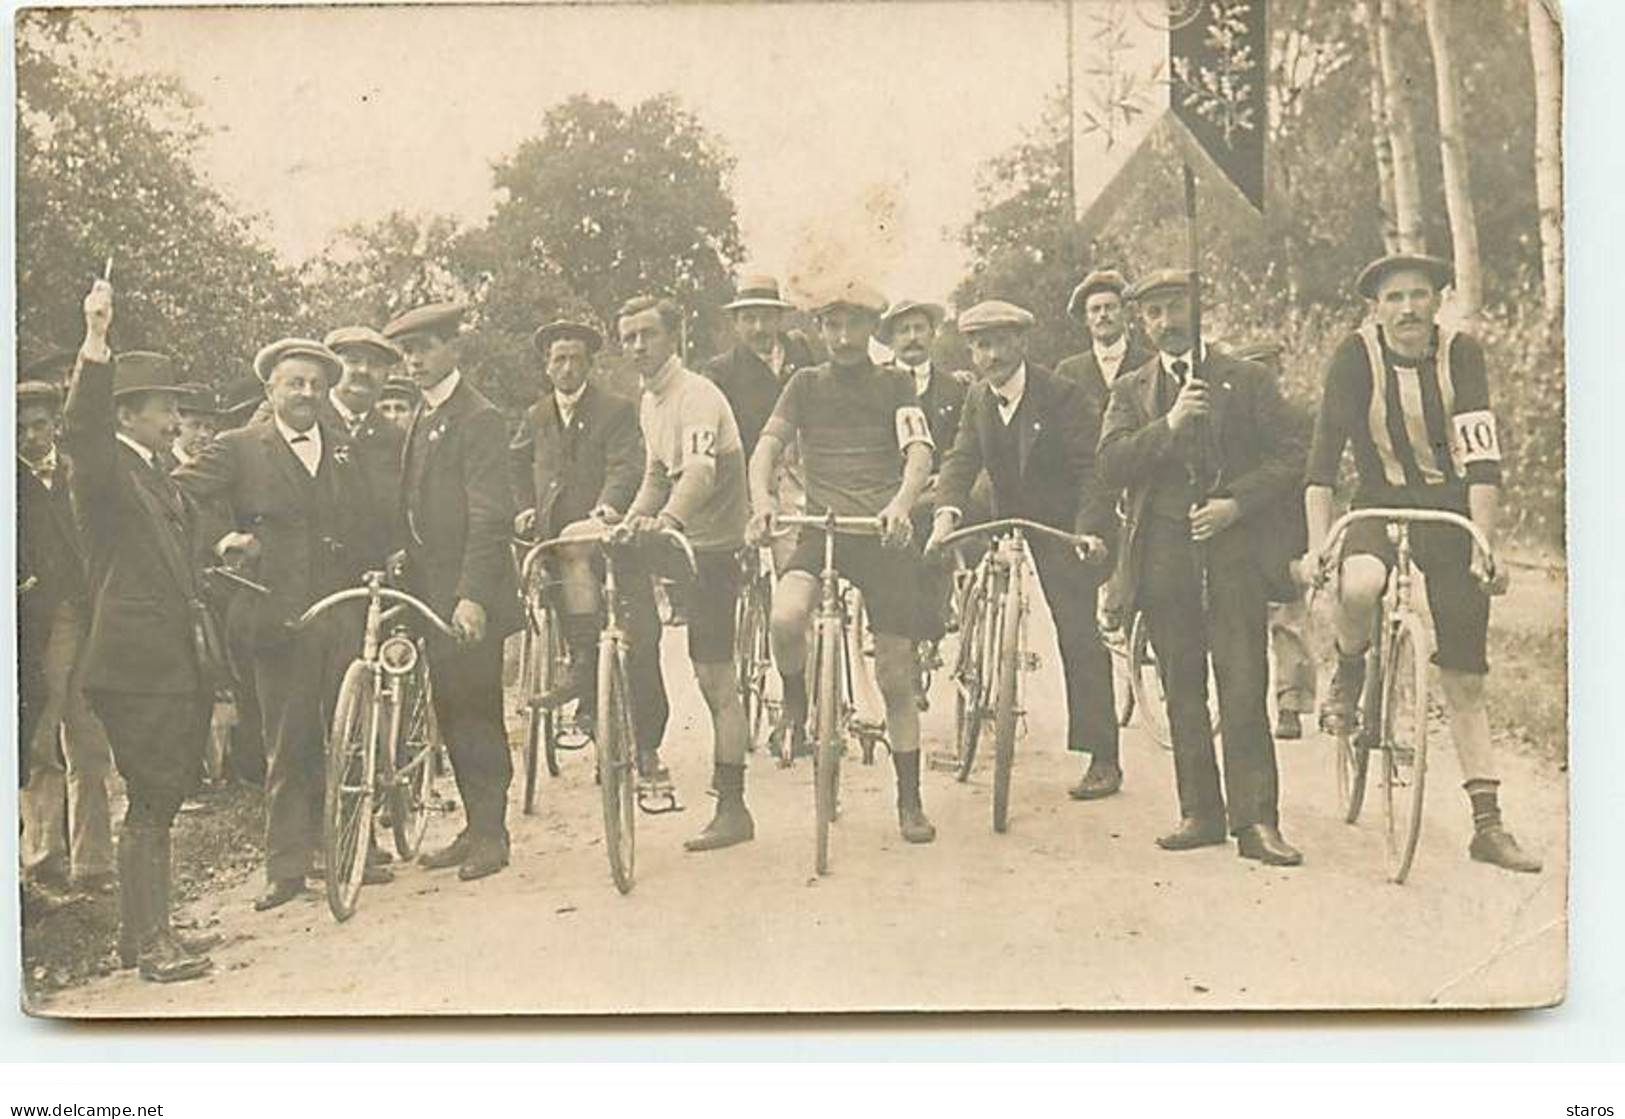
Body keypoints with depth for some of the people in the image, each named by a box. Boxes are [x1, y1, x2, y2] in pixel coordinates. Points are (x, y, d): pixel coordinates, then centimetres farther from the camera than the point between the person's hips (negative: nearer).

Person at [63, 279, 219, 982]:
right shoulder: (103, 470, -6)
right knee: (149, 802, -5)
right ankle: (147, 942, 3)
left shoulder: (159, 480, 20)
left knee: (159, 800, 15)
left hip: (175, 666, 9)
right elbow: (79, 429, -29)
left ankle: (146, 930, 26)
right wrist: (95, 345, -40)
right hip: (135, 666, -9)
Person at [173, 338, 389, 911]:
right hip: (279, 620, -3)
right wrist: (223, 537, -9)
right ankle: (287, 865, 8)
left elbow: (374, 525, 18)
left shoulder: (347, 447, 15)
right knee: (288, 746, 1)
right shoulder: (238, 449, 4)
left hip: (347, 612, 3)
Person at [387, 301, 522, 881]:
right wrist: (407, 580, 10)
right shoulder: (422, 418, 16)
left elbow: (489, 517, -17)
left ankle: (492, 834, 7)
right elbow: (414, 508, 16)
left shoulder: (478, 418, -10)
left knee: (477, 711, -2)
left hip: (470, 594, -8)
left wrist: (473, 596, -23)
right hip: (431, 589, 8)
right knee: (451, 712, 11)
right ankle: (475, 827, 20)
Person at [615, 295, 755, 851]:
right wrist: (629, 525, 8)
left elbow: (701, 468, -34)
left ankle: (733, 810, -1)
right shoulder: (649, 403, 13)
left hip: (709, 546, -9)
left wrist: (666, 520, -51)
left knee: (715, 682, -7)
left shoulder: (697, 395, -16)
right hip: (671, 542, 9)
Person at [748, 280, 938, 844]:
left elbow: (920, 454, -7)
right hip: (821, 527, 1)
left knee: (896, 678, 1)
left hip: (885, 534, 0)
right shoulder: (806, 385, 12)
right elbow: (768, 445, 0)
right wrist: (761, 500, -22)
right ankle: (795, 701, 1)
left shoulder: (895, 385, 8)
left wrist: (901, 503, -28)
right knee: (786, 618, -31)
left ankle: (910, 802, 15)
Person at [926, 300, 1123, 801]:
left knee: (1081, 636, -8)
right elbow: (963, 458, -7)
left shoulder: (1060, 395, -17)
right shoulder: (977, 399, 2)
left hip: (1065, 527, -6)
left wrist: (1091, 531, -33)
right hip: (1008, 518, 7)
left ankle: (1103, 758, -5)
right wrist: (947, 511, -27)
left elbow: (1092, 467, -20)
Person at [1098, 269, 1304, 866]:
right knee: (1182, 692, 5)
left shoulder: (1249, 380, 12)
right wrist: (1169, 425, -14)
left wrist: (1236, 504, -9)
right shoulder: (1130, 390, 15)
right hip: (1163, 555, 2)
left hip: (1234, 548, -2)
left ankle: (1255, 821, -6)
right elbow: (1111, 464, 0)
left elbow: (1286, 461, 6)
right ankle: (1200, 812, 13)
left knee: (1244, 688, -8)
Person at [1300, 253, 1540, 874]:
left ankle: (1488, 824, 9)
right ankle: (1349, 673, -3)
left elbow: (1482, 457, -17)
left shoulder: (1460, 352, -11)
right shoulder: (1357, 355, -12)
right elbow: (1324, 455, -17)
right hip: (1379, 507, -1)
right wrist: (1317, 542, -26)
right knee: (1359, 586, -37)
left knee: (1464, 681, 1)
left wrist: (1483, 545, -26)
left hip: (1451, 513, 1)